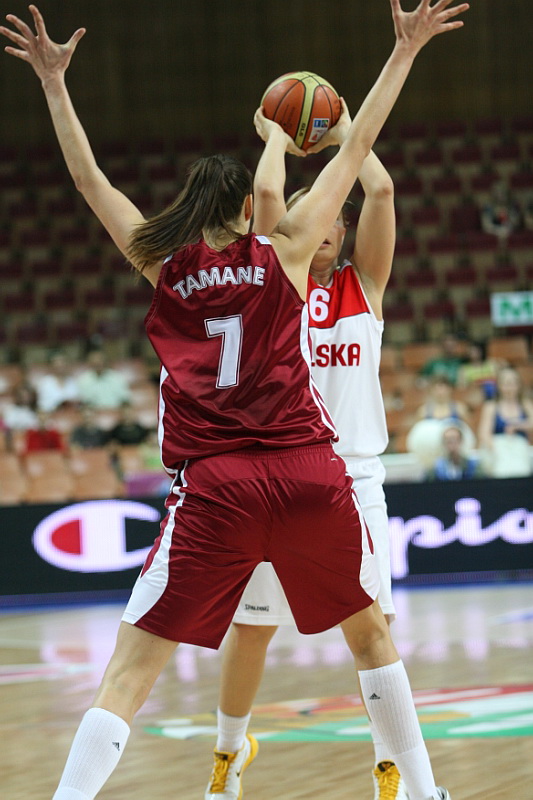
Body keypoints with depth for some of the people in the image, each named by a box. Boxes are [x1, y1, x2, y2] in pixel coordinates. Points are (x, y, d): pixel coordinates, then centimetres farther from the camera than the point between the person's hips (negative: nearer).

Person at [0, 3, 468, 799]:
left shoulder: (163, 263, 8)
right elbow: (356, 151, 12)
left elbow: (88, 178, 17)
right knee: (370, 631, 23)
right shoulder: (285, 251, 7)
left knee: (130, 669, -2)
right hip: (311, 475, 1)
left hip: (215, 489, -1)